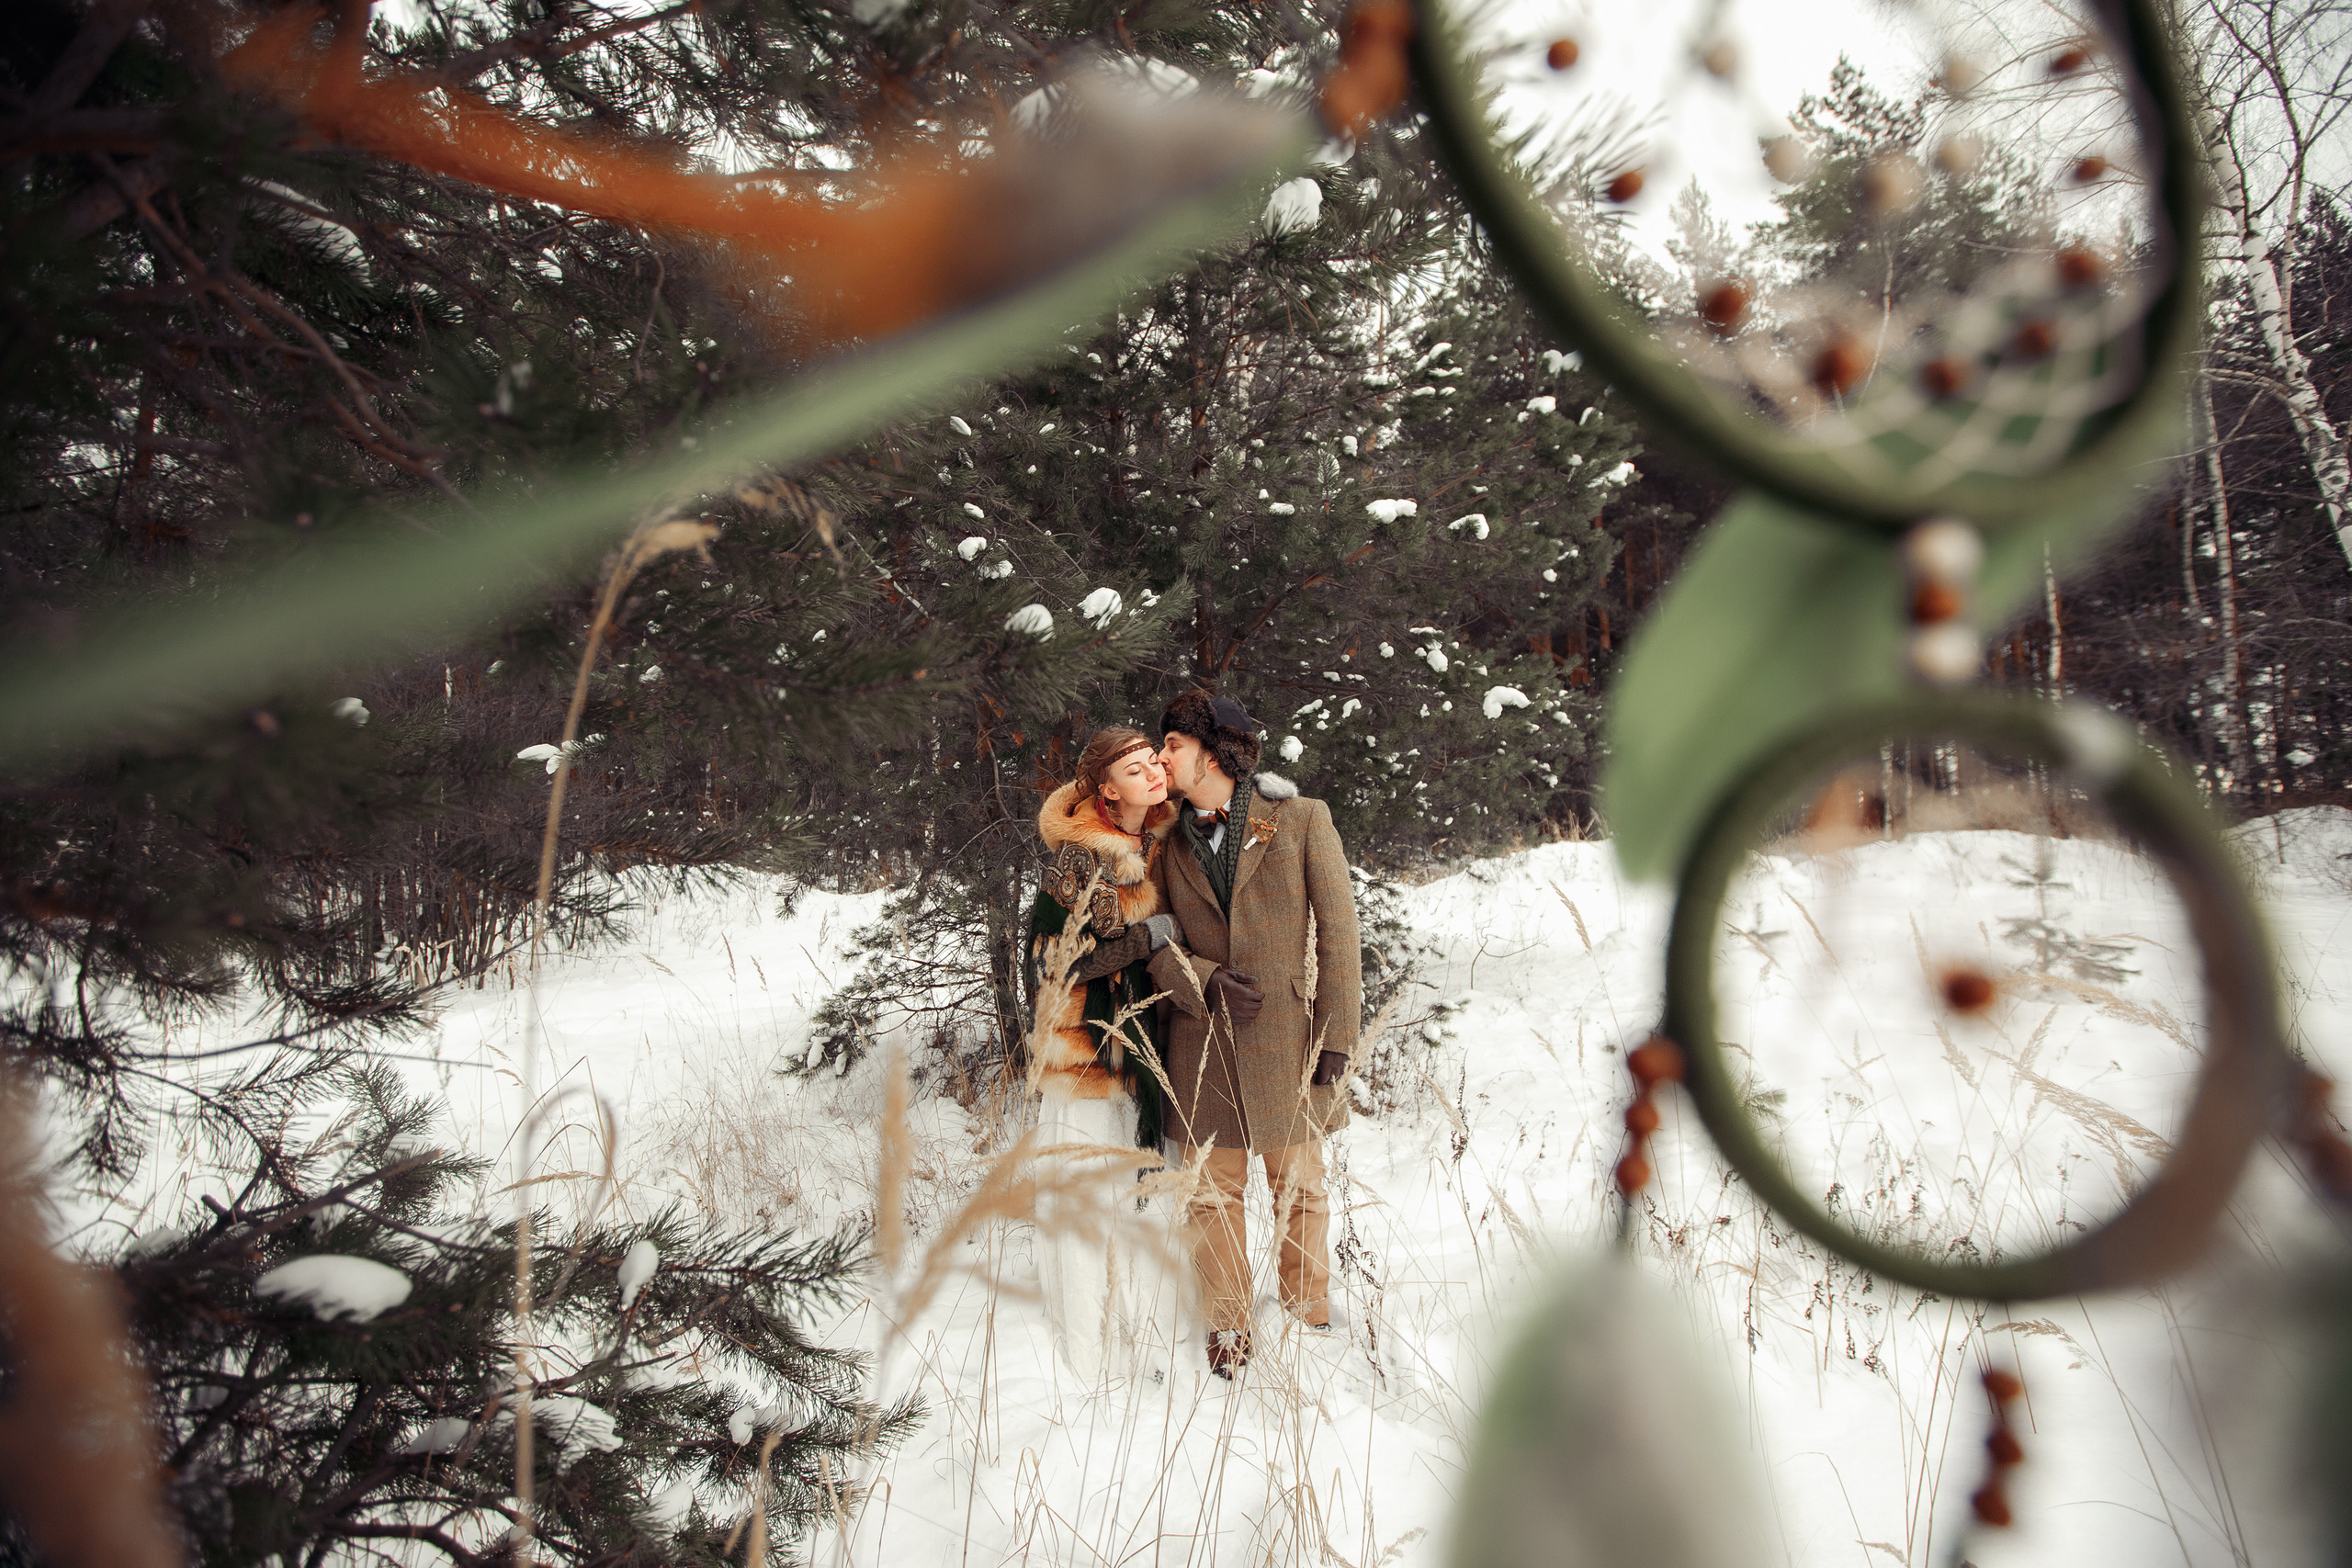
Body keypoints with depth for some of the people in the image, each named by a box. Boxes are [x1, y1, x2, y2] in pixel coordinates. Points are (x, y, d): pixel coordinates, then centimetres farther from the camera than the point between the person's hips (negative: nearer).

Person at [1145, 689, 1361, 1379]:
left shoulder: (1301, 820, -3)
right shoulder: (1170, 842, 6)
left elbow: (1337, 930, -4)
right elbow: (1153, 941, 7)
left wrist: (1337, 1035, -8)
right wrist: (1204, 980, -13)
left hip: (1287, 1038, -2)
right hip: (1202, 1043, 2)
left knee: (1298, 1189, 11)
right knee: (1211, 1195, 9)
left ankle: (1308, 1318, 31)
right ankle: (1228, 1327, 27)